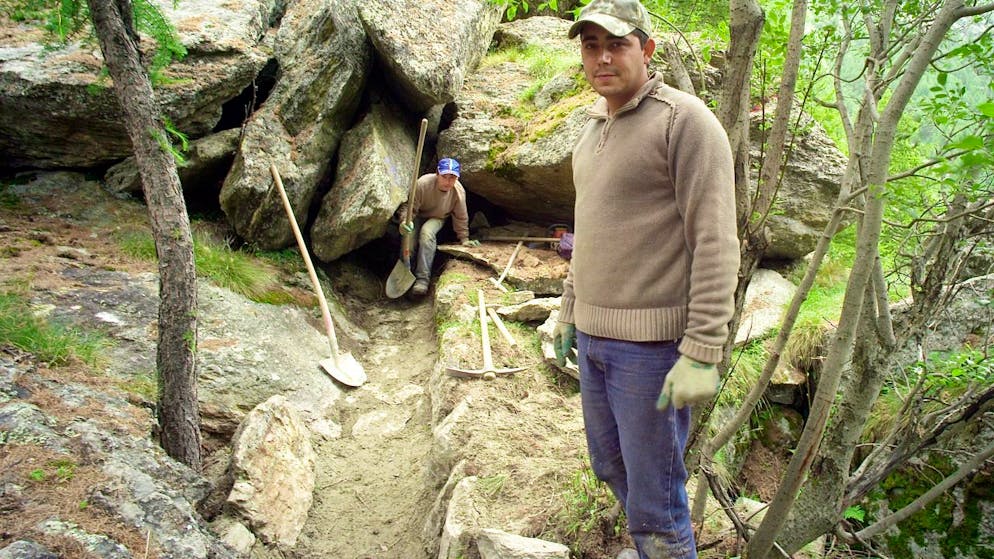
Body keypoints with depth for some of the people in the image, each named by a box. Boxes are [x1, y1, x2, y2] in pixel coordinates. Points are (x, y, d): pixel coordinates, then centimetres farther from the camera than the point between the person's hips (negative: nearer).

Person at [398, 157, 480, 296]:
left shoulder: (459, 191, -24)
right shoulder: (423, 183, -33)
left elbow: (460, 217, -9)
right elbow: (409, 205, -25)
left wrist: (464, 239, -3)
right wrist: (405, 221, -45)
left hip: (437, 218, 0)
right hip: (418, 216, 0)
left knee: (427, 232, -32)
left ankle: (422, 278, -32)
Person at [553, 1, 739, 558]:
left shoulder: (685, 119, -12)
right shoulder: (594, 130, 14)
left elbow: (716, 243, -17)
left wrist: (702, 353, -22)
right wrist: (569, 310, 23)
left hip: (651, 342, -8)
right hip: (593, 337, 9)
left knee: (654, 498, 1)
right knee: (611, 466, 23)